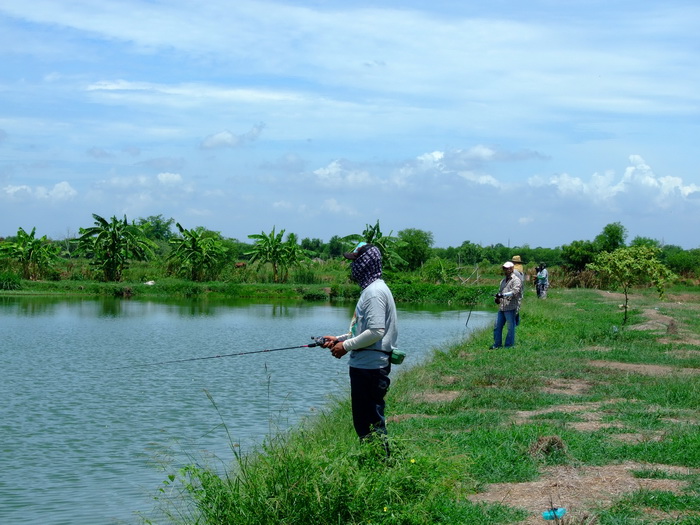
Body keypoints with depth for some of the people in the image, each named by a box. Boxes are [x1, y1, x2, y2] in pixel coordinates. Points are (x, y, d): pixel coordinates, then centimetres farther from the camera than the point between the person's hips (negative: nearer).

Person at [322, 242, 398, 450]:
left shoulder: (375, 292, -16)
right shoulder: (371, 289, 18)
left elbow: (376, 332, -24)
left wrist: (346, 346, -15)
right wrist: (339, 339, 14)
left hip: (369, 368, -11)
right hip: (365, 365, 11)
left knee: (371, 422, -6)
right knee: (363, 420, 15)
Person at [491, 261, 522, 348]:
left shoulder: (516, 280, -7)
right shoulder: (503, 280, 21)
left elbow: (515, 292, -20)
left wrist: (503, 295, -29)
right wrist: (498, 298, 9)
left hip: (510, 308, -8)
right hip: (501, 307, 9)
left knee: (510, 327, 0)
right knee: (497, 326, 10)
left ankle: (509, 345, 7)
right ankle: (497, 344, 19)